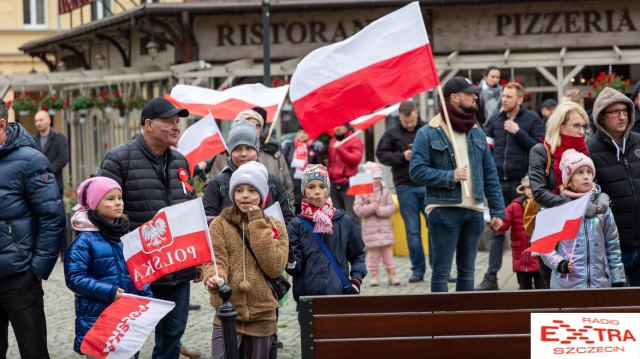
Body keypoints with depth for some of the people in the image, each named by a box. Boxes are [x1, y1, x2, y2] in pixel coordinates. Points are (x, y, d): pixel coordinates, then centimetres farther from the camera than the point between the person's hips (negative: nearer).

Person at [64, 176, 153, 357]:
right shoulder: (85, 240, -10)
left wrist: (146, 298, 0)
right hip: (96, 317, -6)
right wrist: (109, 292, -22)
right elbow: (74, 278, -16)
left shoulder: (128, 235, 8)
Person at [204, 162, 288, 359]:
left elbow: (274, 267, -9)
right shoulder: (219, 225, 2)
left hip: (262, 317, 2)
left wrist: (257, 224, -10)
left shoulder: (275, 227, 6)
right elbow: (215, 260, -9)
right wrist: (214, 278, -32)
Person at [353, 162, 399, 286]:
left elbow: (391, 207, -4)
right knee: (372, 251, 2)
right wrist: (372, 207, -18)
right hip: (370, 228, -1)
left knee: (387, 250, 5)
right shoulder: (361, 193, -2)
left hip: (385, 228, 1)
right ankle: (374, 275, 8)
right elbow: (358, 209, -11)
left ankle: (391, 273, 10)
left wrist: (381, 210, -18)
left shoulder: (385, 191, 3)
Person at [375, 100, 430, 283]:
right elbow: (381, 154, 2)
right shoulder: (392, 134, 3)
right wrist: (402, 156, -11)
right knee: (412, 231, 4)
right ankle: (418, 269, 12)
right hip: (406, 187, 0)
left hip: (429, 185, 0)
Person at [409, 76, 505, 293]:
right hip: (443, 210, -6)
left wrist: (497, 210, 6)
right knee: (441, 271, -1)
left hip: (474, 211, 6)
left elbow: (490, 175, 12)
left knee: (467, 270, 12)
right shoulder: (429, 133, -5)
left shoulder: (477, 133, 13)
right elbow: (416, 170, -10)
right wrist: (449, 176, -19)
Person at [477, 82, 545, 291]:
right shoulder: (495, 120, 10)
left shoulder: (532, 120, -2)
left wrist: (518, 132, -15)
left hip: (521, 182, -3)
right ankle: (491, 277, 4)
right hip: (498, 182, 4)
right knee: (497, 230, 3)